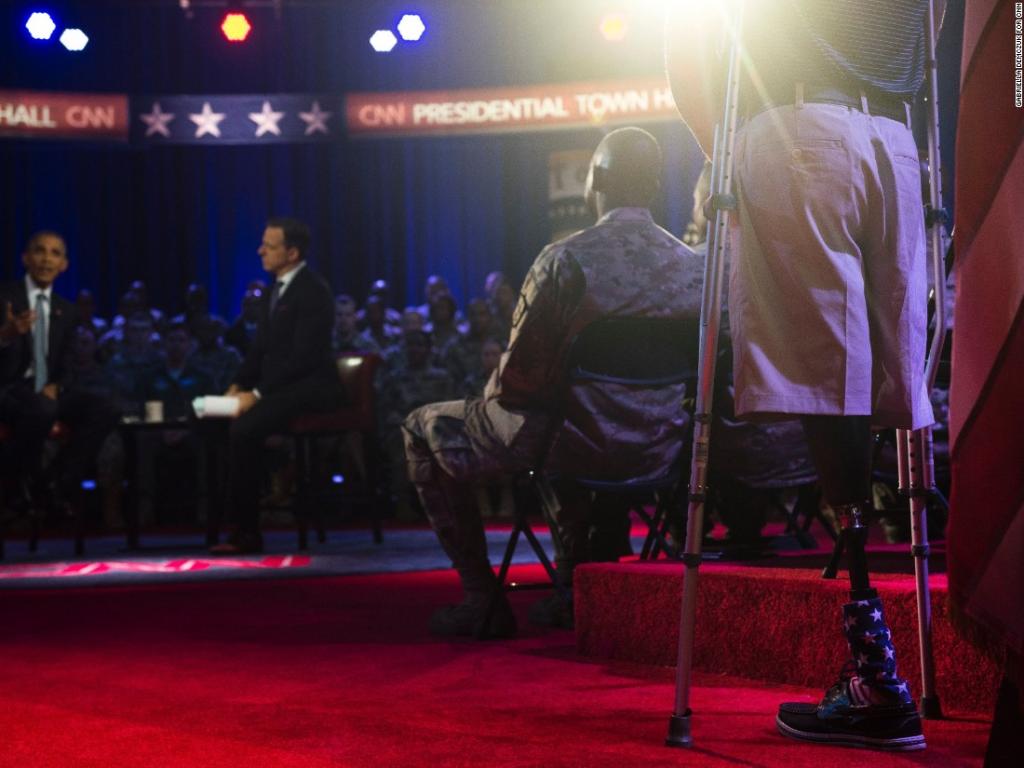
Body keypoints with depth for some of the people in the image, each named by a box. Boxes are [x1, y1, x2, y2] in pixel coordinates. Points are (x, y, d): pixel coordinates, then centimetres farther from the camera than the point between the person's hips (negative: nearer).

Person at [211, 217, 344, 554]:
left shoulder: (313, 291, -13)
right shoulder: (279, 287, 16)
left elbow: (304, 356, -20)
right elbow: (261, 346, 16)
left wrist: (258, 393, -21)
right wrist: (239, 386, 1)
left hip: (310, 387, -9)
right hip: (280, 385, 9)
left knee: (243, 429, -28)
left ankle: (247, 532, -18)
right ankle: (224, 514, -7)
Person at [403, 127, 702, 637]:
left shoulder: (565, 259, -19)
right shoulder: (691, 264, -1)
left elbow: (518, 378, -17)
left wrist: (492, 394, 9)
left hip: (576, 443, -6)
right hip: (655, 453, 6)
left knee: (423, 431, 15)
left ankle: (482, 599, 15)